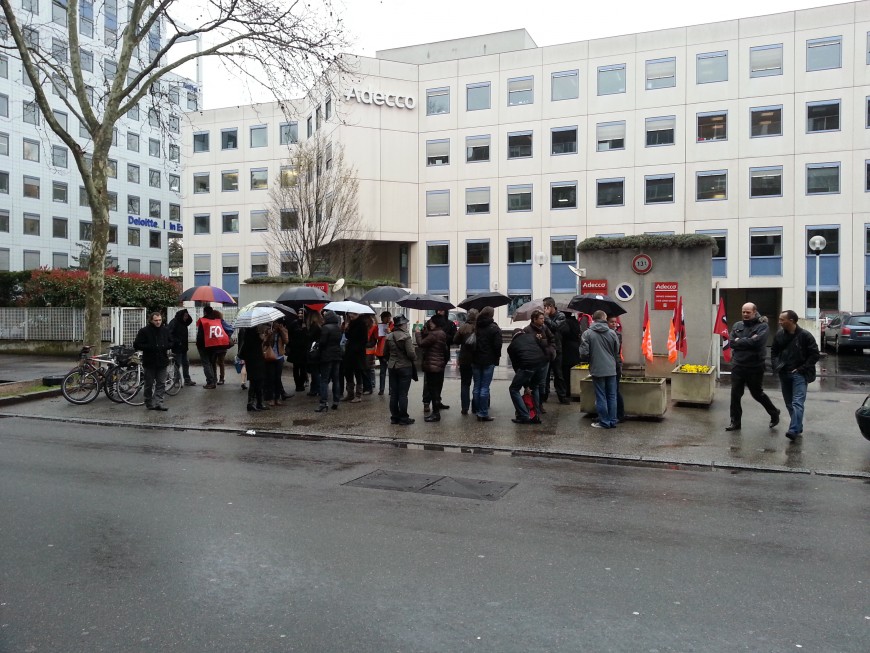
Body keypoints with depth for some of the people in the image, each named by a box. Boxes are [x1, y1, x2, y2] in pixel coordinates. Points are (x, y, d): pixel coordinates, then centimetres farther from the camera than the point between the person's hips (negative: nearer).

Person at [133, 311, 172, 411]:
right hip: (149, 362, -3)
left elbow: (171, 342, 17)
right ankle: (149, 404, 18)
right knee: (149, 384, 7)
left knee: (161, 384, 0)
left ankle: (158, 402, 2)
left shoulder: (165, 330, 7)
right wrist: (150, 347, -19)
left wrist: (165, 346, -6)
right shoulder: (144, 331, -5)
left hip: (162, 361, 3)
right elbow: (137, 345, -7)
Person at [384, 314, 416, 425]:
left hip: (392, 367, 6)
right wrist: (414, 358, 2)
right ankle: (404, 418, 5)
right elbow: (411, 353, -19)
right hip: (405, 367, -5)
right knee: (403, 394, 0)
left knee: (393, 393, 11)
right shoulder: (406, 337, -16)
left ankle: (394, 417, 17)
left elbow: (385, 352, 10)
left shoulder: (389, 337, 3)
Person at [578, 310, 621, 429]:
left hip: (597, 370, -3)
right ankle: (612, 421, 16)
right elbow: (617, 352, 7)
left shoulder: (587, 333, -10)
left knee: (601, 397, 5)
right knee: (612, 396, 11)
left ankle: (604, 422, 10)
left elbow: (584, 353, -10)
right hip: (611, 370, 3)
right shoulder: (612, 333, -1)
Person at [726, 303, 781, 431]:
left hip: (755, 367, -4)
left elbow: (756, 342, -22)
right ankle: (735, 422, 14)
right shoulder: (737, 325, 8)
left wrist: (739, 341, -11)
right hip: (737, 366, 4)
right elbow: (731, 342, -3)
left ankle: (774, 413, 35)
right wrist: (748, 341, -13)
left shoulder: (762, 326, -6)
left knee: (757, 393, 10)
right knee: (735, 394, 3)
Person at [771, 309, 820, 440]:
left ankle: (794, 430, -24)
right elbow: (774, 352, 16)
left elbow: (815, 355, -7)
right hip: (784, 374, 6)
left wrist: (802, 369, -11)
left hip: (799, 374, -5)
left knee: (797, 403, -15)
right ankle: (798, 428, 23)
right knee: (789, 403, 11)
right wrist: (777, 366, 2)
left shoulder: (805, 335, -10)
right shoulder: (779, 335, 3)